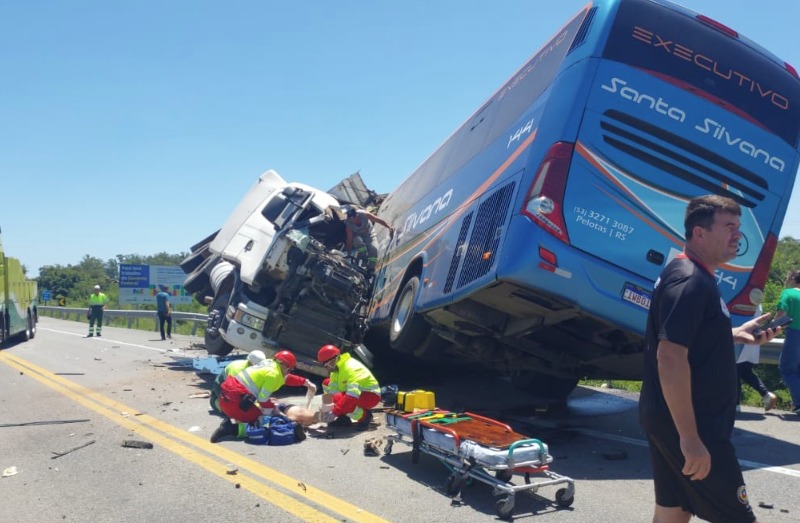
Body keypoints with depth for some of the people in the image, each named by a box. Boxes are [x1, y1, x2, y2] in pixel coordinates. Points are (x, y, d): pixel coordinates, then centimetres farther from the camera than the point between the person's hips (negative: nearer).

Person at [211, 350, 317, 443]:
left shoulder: (270, 363, 13)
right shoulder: (273, 374, -13)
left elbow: (285, 378, 30)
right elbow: (263, 400, -15)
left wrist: (306, 382, 36)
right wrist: (275, 411, 2)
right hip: (234, 401, -9)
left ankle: (228, 423, 7)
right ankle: (232, 428, -15)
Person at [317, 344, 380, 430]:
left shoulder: (351, 368, -28)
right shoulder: (336, 367, -1)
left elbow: (353, 395, -38)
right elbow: (332, 391, -3)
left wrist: (334, 412, -38)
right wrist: (326, 409, -17)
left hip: (370, 396, -10)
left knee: (339, 398, -33)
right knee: (326, 383, 7)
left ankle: (364, 415, -10)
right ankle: (343, 418, 6)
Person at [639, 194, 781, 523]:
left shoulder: (692, 276, 14)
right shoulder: (690, 281, -19)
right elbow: (670, 356, -28)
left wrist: (735, 335, 15)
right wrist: (690, 437, -28)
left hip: (671, 420, 10)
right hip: (689, 423, -10)